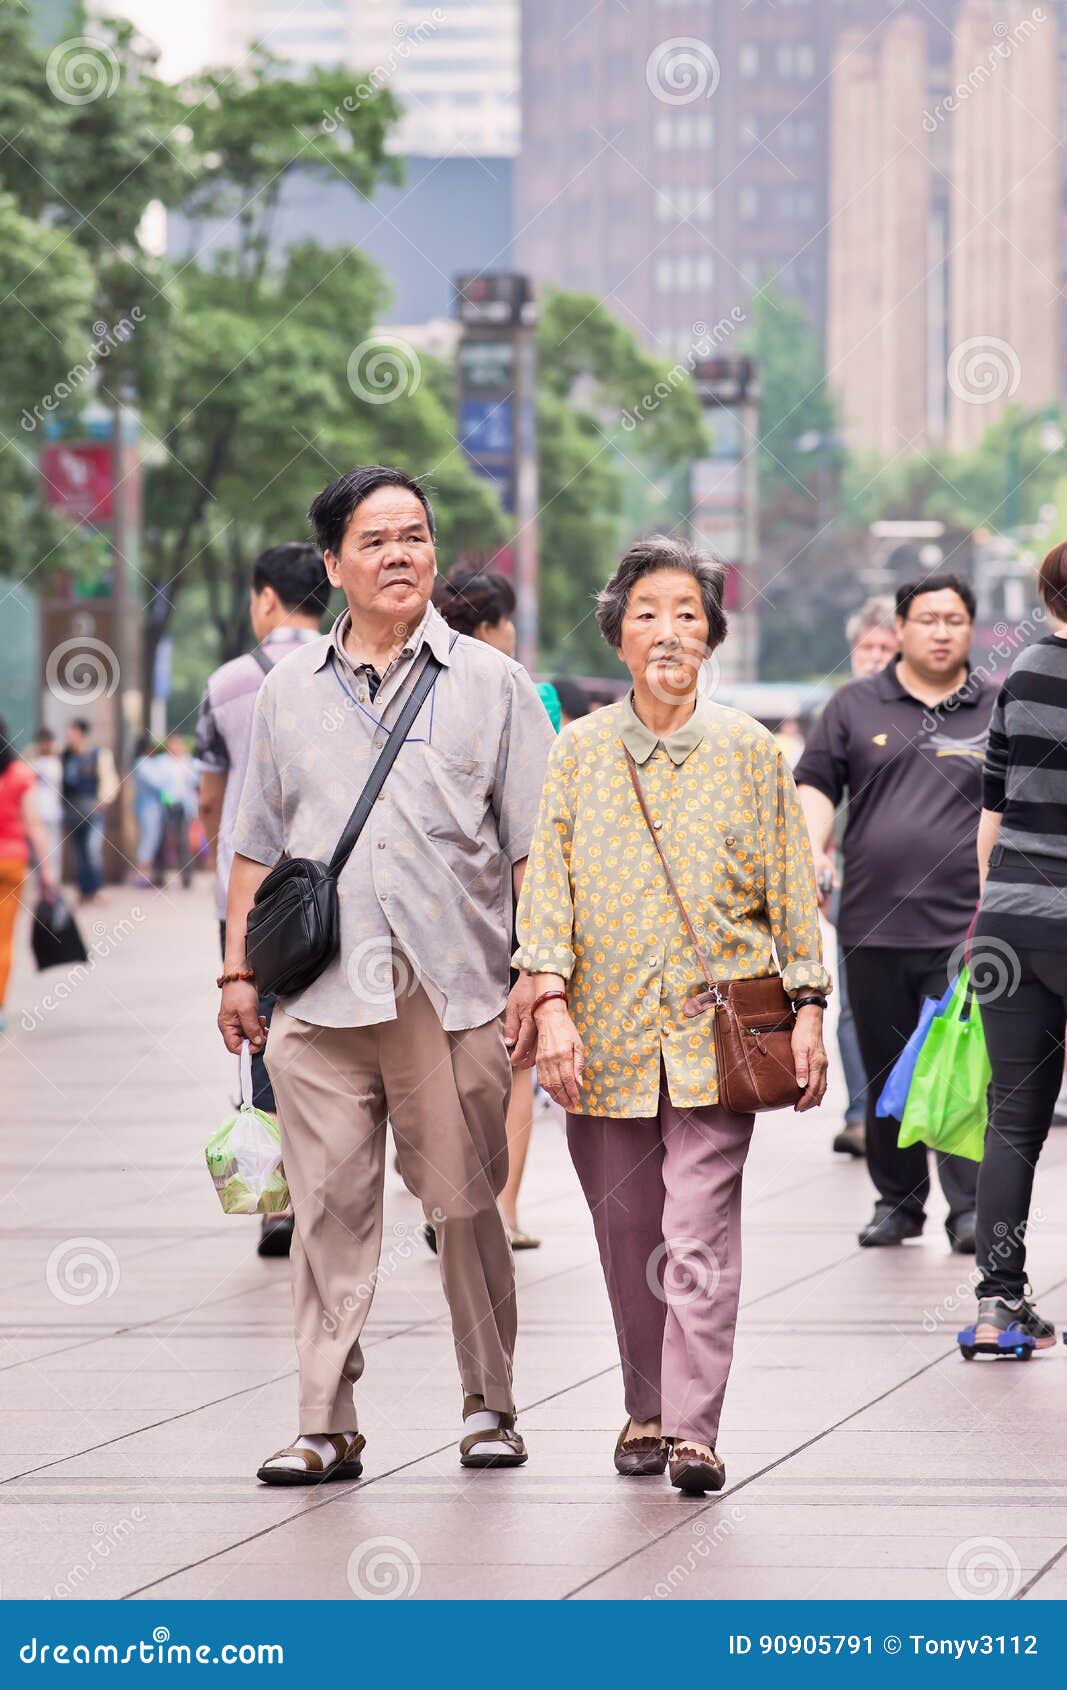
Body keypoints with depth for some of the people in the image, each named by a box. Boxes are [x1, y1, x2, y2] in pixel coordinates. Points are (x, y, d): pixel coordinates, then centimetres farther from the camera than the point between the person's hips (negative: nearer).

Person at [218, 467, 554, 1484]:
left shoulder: (490, 684, 8)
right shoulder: (289, 691, 14)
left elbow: (536, 847, 6)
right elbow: (258, 845, 18)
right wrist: (238, 970, 12)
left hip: (454, 996, -1)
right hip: (318, 995, 2)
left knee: (465, 1206, 2)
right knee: (328, 1209, -2)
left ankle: (489, 1405, 15)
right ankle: (325, 1427, 0)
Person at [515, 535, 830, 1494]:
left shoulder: (750, 753, 5)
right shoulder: (579, 753, 7)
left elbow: (791, 891, 8)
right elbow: (547, 883, 2)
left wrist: (807, 1010, 2)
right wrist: (552, 1003, -9)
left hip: (719, 1029, -2)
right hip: (606, 1036, 2)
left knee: (700, 1238, -10)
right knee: (627, 1237, 8)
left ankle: (694, 1431, -12)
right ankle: (645, 1409, 24)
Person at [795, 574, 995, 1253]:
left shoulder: (999, 712, 8)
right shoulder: (857, 706, 10)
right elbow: (817, 783, 9)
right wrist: (814, 847, -9)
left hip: (963, 925, -2)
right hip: (873, 923, 2)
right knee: (885, 1069, 8)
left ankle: (969, 1207, -6)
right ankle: (898, 1201, 19)